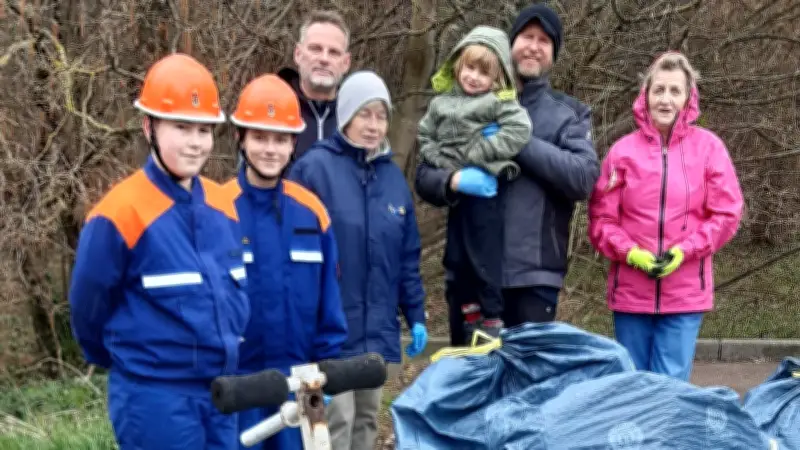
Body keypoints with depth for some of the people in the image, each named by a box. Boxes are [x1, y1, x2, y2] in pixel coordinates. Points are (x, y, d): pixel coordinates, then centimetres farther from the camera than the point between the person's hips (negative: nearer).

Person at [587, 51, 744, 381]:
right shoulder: (623, 150, 0)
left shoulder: (708, 146, 0)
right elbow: (602, 218, 1)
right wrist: (630, 252, -15)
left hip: (685, 291, -1)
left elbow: (727, 214, -1)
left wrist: (685, 250, -13)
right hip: (630, 290, 1)